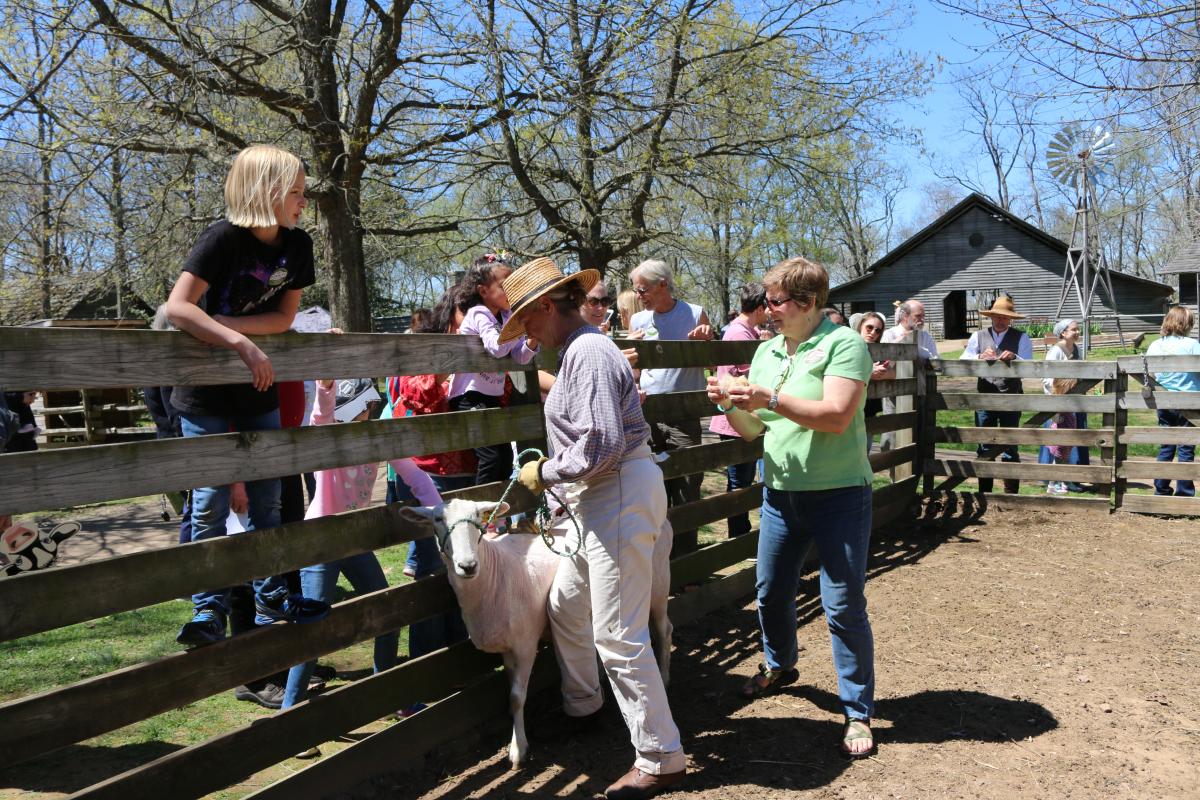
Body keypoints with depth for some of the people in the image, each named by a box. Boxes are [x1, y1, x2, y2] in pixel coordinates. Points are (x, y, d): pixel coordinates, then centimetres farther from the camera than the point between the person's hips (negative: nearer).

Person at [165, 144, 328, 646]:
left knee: (266, 500, 9)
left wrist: (227, 324, -17)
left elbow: (284, 317, -3)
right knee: (210, 503, -4)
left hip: (259, 387, 5)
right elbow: (178, 307, -26)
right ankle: (210, 609, 7)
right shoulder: (224, 237, -19)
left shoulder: (297, 245, -3)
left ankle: (271, 598, 20)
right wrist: (242, 344, -32)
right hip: (205, 391, -5)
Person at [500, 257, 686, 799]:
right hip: (597, 499, 11)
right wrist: (557, 490, 20)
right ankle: (581, 705, 45)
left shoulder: (588, 353, -18)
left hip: (620, 495, -11)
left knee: (617, 634, -6)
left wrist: (545, 473, -12)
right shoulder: (579, 350, 16)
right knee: (566, 604, 23)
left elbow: (602, 445, -26)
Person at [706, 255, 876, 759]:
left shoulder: (843, 344, -11)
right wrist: (729, 405, -10)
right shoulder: (766, 352, 9)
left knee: (844, 607, -2)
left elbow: (836, 416, -23)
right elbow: (751, 430, 10)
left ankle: (858, 713, 13)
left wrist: (771, 399, -27)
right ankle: (779, 666, 45)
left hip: (838, 495, -6)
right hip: (780, 492, 7)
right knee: (771, 593, 18)